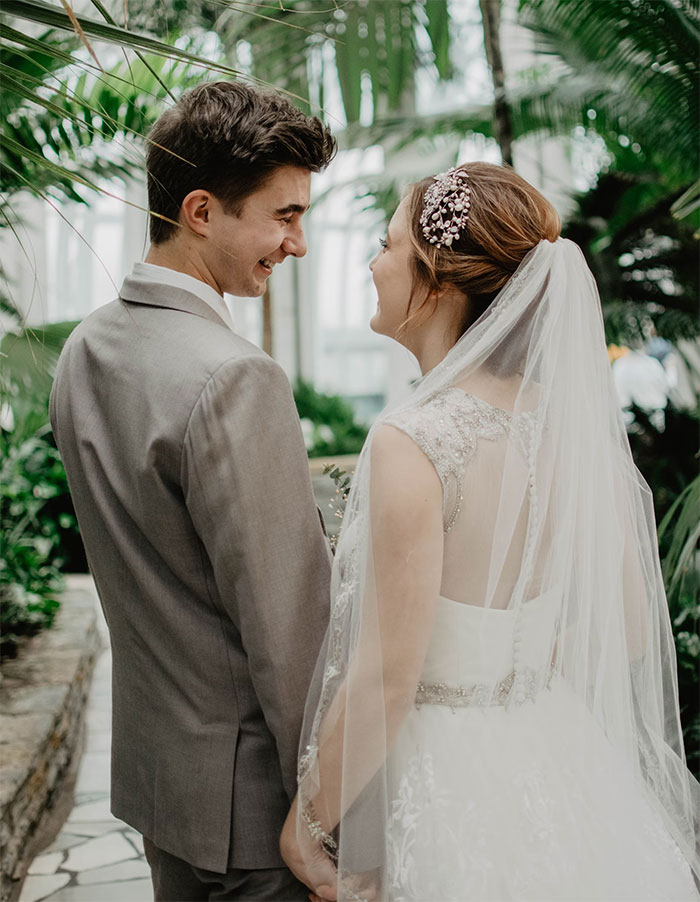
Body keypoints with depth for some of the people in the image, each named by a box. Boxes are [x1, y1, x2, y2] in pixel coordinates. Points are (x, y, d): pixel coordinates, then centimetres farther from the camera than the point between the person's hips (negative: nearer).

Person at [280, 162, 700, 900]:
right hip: (558, 757, 7)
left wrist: (307, 822, -9)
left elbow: (385, 680, -22)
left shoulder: (412, 441, -24)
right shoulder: (574, 422, -4)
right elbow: (630, 631, 4)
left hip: (446, 785, -6)